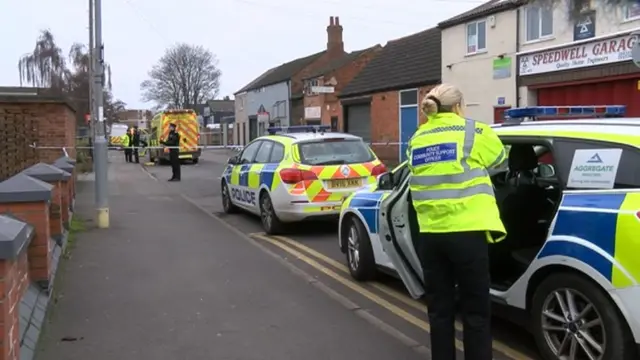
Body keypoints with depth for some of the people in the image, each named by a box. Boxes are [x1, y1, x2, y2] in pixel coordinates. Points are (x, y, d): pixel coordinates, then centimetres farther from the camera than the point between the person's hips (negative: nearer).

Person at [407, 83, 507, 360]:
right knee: (476, 310, 7)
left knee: (439, 308, 14)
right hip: (466, 232, -4)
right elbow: (499, 159, 16)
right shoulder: (473, 132, 0)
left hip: (430, 234, 4)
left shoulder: (417, 139, 12)